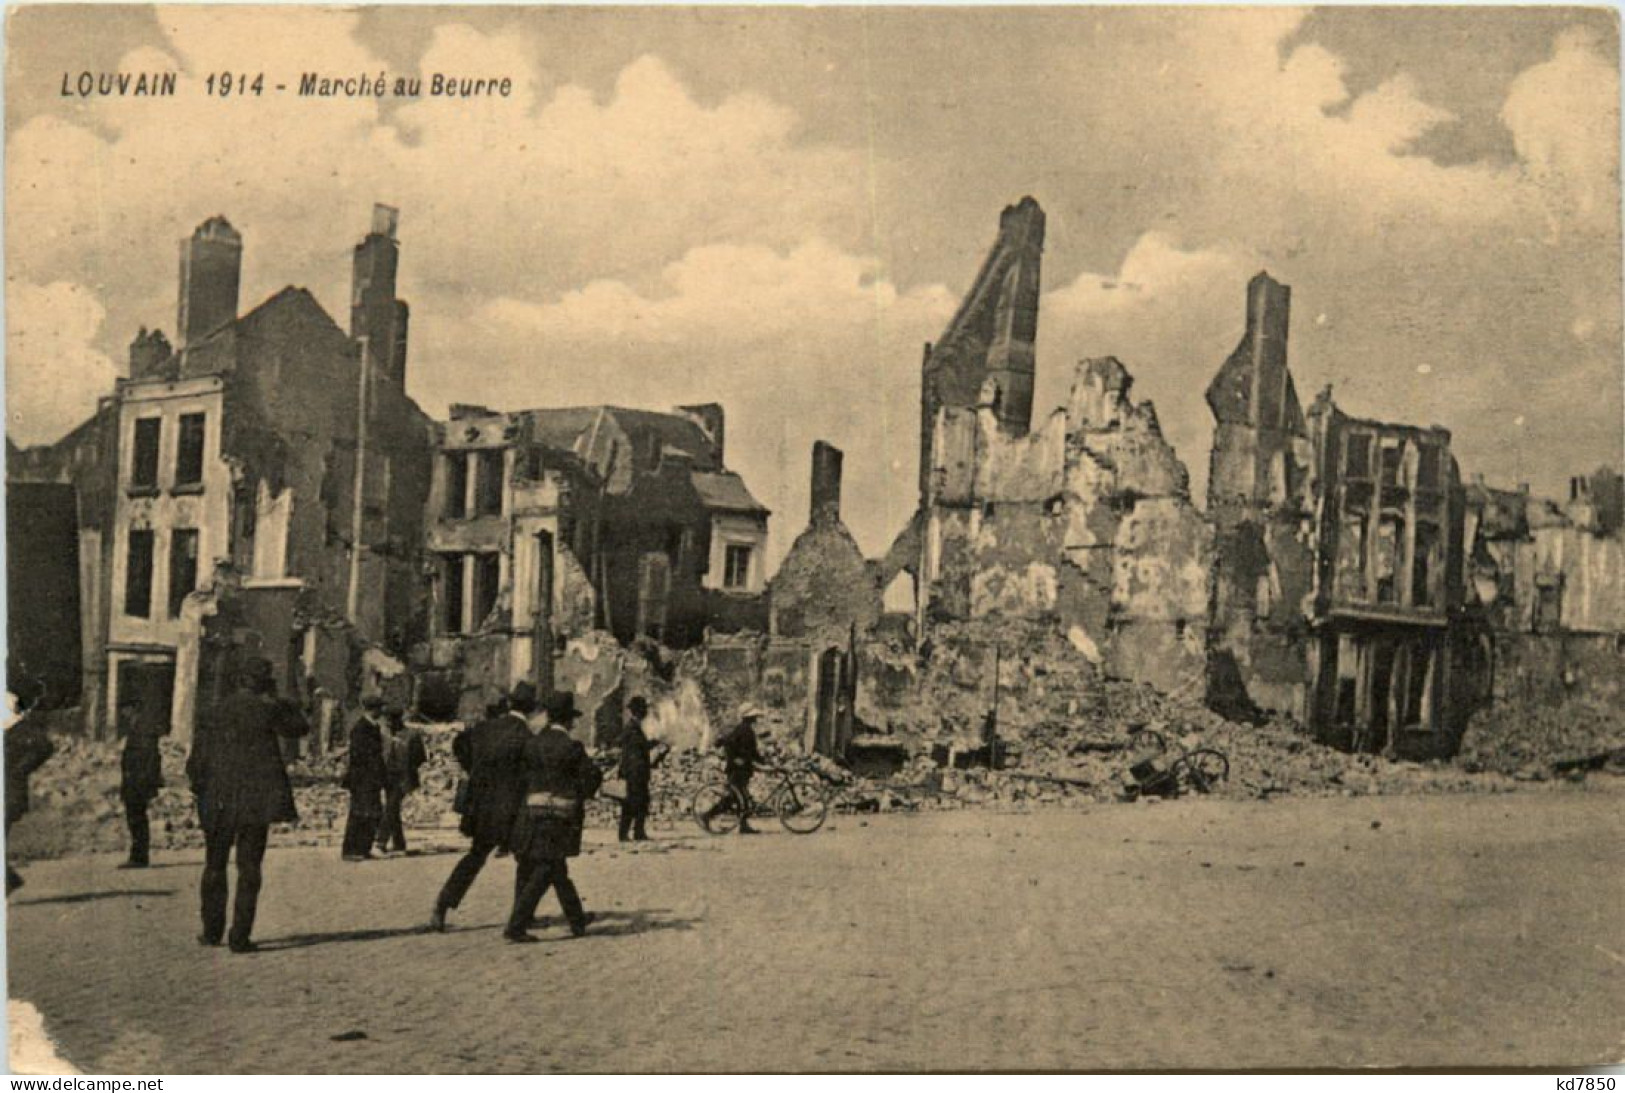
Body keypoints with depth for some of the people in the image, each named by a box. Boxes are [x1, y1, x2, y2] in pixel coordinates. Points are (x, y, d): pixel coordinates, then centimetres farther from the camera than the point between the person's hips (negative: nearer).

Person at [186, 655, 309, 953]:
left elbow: (197, 758, 1)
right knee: (249, 866, 3)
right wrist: (278, 701, 13)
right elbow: (300, 728, 10)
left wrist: (199, 787, 13)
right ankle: (240, 936, 0)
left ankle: (212, 931, 22)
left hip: (219, 800, 2)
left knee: (215, 864, 15)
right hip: (258, 796, -2)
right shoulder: (268, 709, -6)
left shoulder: (217, 711, 1)